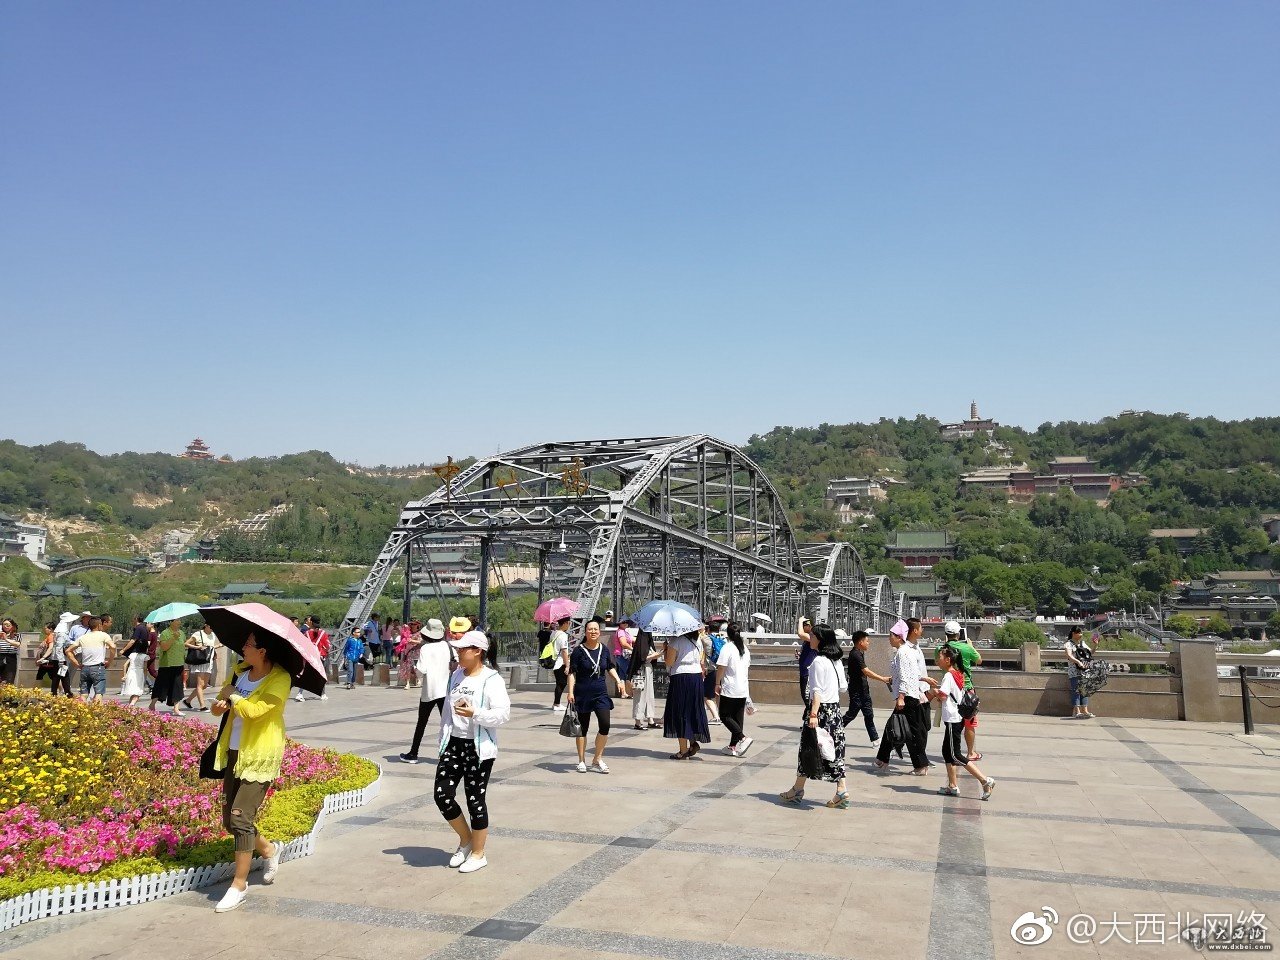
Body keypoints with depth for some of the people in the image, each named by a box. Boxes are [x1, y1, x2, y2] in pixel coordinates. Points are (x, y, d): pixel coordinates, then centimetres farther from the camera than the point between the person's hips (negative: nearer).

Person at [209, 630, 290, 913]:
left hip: (259, 758, -8)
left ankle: (239, 885, 2)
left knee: (241, 817, -11)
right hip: (234, 753, 8)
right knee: (229, 820, 13)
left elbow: (251, 710, -29)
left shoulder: (279, 679, -17)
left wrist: (232, 696, -11)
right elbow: (218, 707, 15)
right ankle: (269, 850, 37)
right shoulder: (240, 670, 6)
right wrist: (218, 705, -9)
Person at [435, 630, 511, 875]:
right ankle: (465, 839, 27)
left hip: (478, 748, -6)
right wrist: (443, 740, 19)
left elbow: (503, 713, -20)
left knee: (475, 799, 2)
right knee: (443, 795, 2)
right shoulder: (456, 675, 9)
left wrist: (474, 713, -32)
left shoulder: (492, 679, -12)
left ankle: (478, 853, 20)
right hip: (454, 744, 6)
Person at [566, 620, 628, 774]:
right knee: (582, 727, 6)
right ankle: (581, 761, 20)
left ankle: (597, 759, 8)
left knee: (605, 725, -8)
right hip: (582, 693, -3)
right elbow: (572, 673, -6)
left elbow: (610, 668, 18)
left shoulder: (604, 650, 5)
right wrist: (570, 692, -14)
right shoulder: (579, 651, -6)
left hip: (601, 692, 3)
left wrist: (618, 681, 3)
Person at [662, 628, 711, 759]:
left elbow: (669, 662, -10)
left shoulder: (676, 641, -11)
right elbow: (701, 662, 14)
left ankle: (683, 750, 4)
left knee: (680, 713, 1)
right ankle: (693, 742, 10)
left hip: (680, 678, -6)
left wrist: (665, 649, 4)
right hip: (696, 677, 6)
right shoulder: (698, 642, 10)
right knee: (693, 711, 18)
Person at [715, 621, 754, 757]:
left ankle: (743, 738, -13)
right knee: (738, 718, 10)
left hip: (729, 689, -7)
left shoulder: (727, 648, -12)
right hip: (743, 689, 7)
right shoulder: (745, 649, 10)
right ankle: (733, 746, 12)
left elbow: (721, 668, -14)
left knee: (725, 716, 2)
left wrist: (717, 684, -4)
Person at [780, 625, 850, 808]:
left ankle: (797, 790, 13)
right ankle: (841, 791, 3)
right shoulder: (837, 661, 8)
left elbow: (817, 690, -19)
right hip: (835, 707, 8)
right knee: (835, 749, 8)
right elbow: (843, 686, 13)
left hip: (821, 708, -8)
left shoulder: (818, 661, -15)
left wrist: (813, 714, -21)